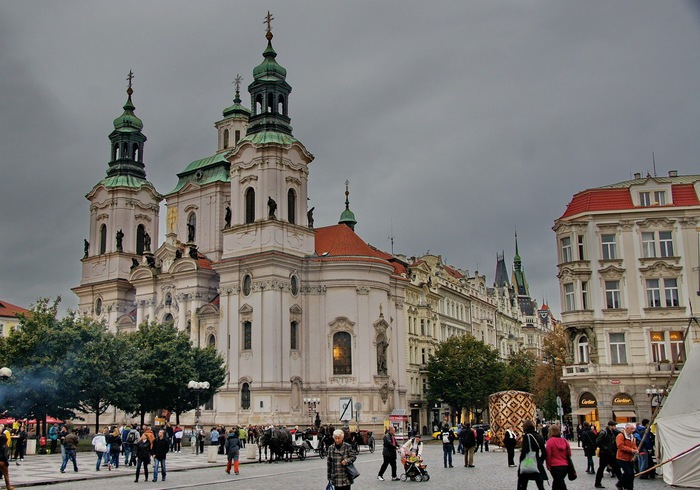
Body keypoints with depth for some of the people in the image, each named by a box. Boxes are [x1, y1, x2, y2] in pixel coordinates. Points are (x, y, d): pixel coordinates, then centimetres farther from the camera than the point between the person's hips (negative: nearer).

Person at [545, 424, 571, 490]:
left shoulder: (550, 441, -11)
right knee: (556, 482, 22)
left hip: (555, 466, -5)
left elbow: (548, 455, -11)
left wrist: (548, 465, 1)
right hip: (565, 465, 5)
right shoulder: (564, 440, 4)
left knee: (561, 485, -2)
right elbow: (569, 453, 11)